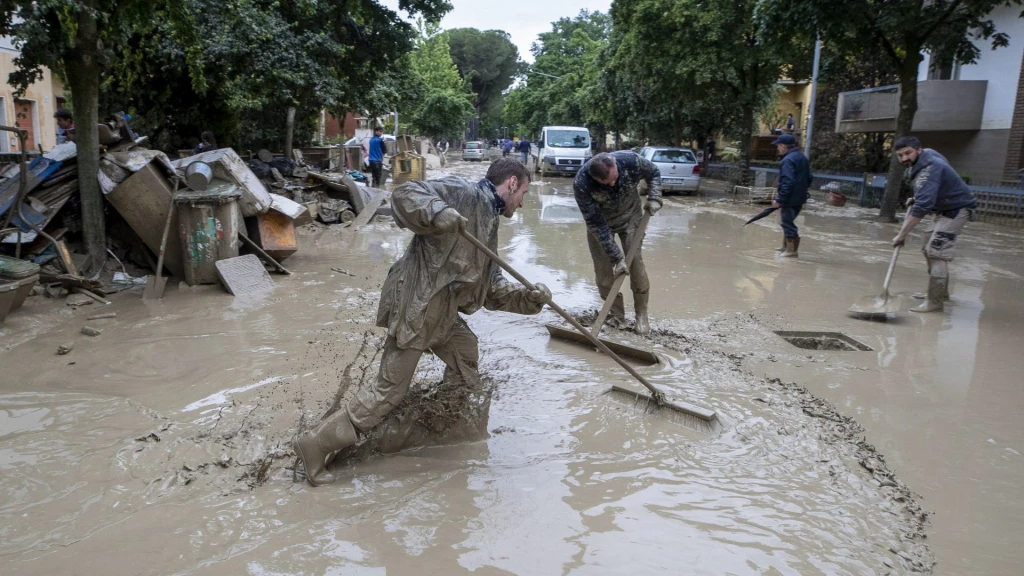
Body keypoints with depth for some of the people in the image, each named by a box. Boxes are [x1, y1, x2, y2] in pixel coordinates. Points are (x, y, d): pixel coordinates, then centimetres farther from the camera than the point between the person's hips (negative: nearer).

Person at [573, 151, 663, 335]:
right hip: (599, 222, -1)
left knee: (635, 264, -6)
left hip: (630, 217, 1)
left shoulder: (631, 161, -33)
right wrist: (617, 257, -28)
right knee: (603, 270, -3)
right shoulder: (581, 184, -37)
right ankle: (616, 314, 17)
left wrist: (654, 198, -20)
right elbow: (596, 224, -30)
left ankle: (642, 314, 11)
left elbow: (654, 173, -6)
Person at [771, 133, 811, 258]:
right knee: (788, 221, 20)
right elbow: (808, 179, 19)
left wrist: (779, 199, -23)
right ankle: (786, 246, 29)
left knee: (788, 223, -2)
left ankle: (792, 250, 3)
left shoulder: (788, 160, -17)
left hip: (790, 199, -10)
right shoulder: (803, 158, 13)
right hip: (800, 198, 10)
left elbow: (787, 182, -24)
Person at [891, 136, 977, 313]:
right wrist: (916, 198, 10)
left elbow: (921, 207, -38)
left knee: (937, 253, -17)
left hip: (957, 209, -10)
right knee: (930, 251, 14)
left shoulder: (929, 170, -30)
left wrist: (902, 235, -39)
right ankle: (940, 292, 26)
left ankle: (934, 302, -17)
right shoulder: (927, 155, 0)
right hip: (945, 208, 10)